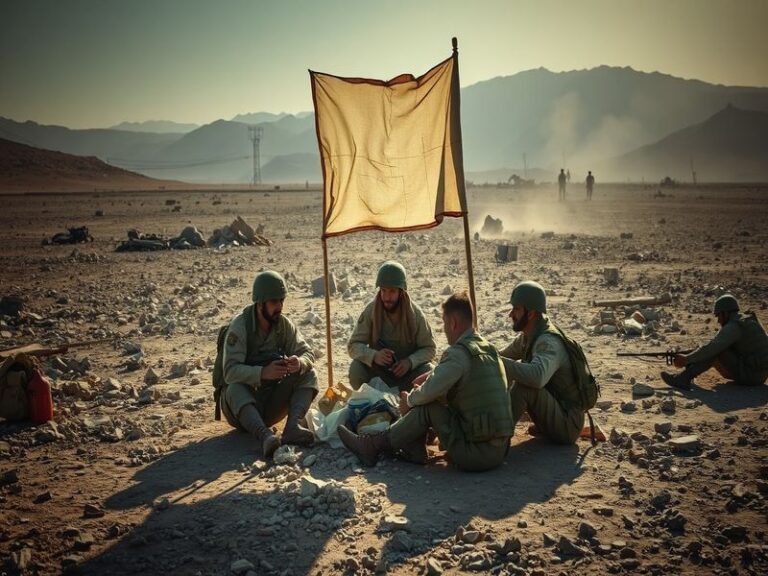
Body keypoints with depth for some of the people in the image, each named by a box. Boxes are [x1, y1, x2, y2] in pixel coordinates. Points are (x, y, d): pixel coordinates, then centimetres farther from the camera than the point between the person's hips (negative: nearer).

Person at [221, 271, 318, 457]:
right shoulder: (240, 325, -17)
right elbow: (230, 371, -26)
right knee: (235, 389, -35)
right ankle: (265, 436, -56)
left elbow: (307, 352, -3)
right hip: (241, 405, -4)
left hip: (272, 403, 5)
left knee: (308, 375, -14)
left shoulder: (284, 324, -2)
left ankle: (293, 427, -36)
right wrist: (263, 373, -43)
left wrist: (299, 363, -27)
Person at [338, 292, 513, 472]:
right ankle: (413, 450, 13)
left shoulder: (459, 353, -17)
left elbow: (430, 392, -20)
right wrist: (432, 376, 15)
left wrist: (409, 400, 1)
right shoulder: (489, 348, 12)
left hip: (476, 454, -9)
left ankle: (373, 446, 4)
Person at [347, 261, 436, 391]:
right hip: (377, 371, -1)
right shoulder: (370, 311, -13)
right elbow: (354, 345, -13)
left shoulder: (415, 313, -12)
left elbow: (429, 348, -6)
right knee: (356, 369, -29)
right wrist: (373, 356, -35)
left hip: (406, 370, 1)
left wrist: (410, 361, -27)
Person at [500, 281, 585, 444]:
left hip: (567, 425, -10)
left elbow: (537, 377, -47)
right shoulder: (527, 336, 3)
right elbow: (503, 356, 17)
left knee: (524, 385, -30)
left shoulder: (548, 342, -26)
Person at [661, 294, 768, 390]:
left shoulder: (733, 327, -17)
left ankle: (684, 378, -15)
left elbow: (711, 348, -24)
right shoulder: (747, 320, 14)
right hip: (758, 374, 10)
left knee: (716, 352, -15)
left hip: (750, 375, -10)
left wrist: (686, 359, -15)